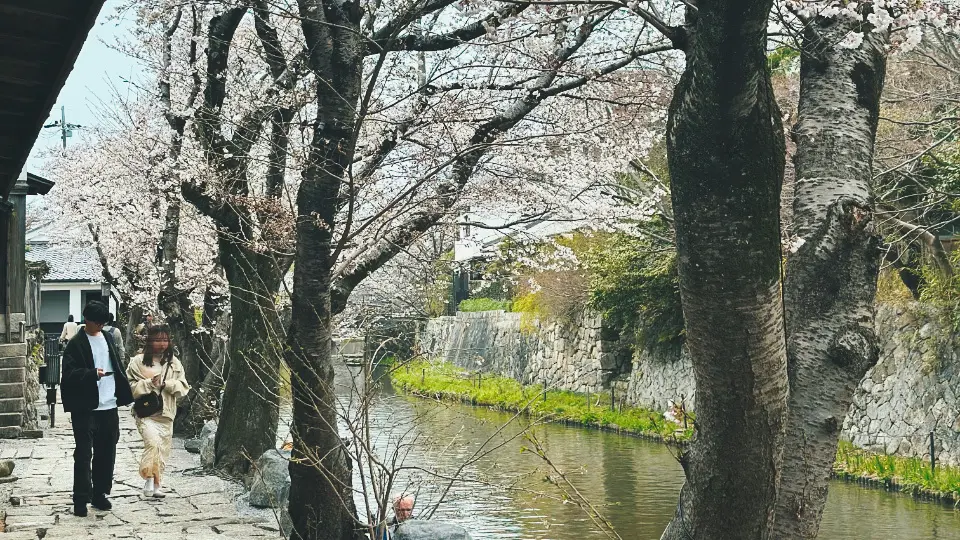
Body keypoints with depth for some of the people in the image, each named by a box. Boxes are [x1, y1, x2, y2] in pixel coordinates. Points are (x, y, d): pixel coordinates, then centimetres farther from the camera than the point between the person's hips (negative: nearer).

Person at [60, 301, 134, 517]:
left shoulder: (108, 338, 13)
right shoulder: (76, 343, -6)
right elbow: (69, 373, -13)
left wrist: (123, 394, 12)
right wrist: (92, 374, -29)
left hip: (109, 406, 6)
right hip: (86, 408, -6)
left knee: (107, 452, 11)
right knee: (83, 454, -2)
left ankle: (100, 493, 23)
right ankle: (81, 499, 4)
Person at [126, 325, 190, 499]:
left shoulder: (174, 363, 10)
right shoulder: (138, 362, -1)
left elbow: (184, 387, 6)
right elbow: (130, 387, -4)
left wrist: (167, 384, -10)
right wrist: (149, 383, -17)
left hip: (166, 414, 4)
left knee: (162, 451, 8)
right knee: (153, 442, -26)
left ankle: (156, 485, 22)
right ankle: (150, 478, -14)